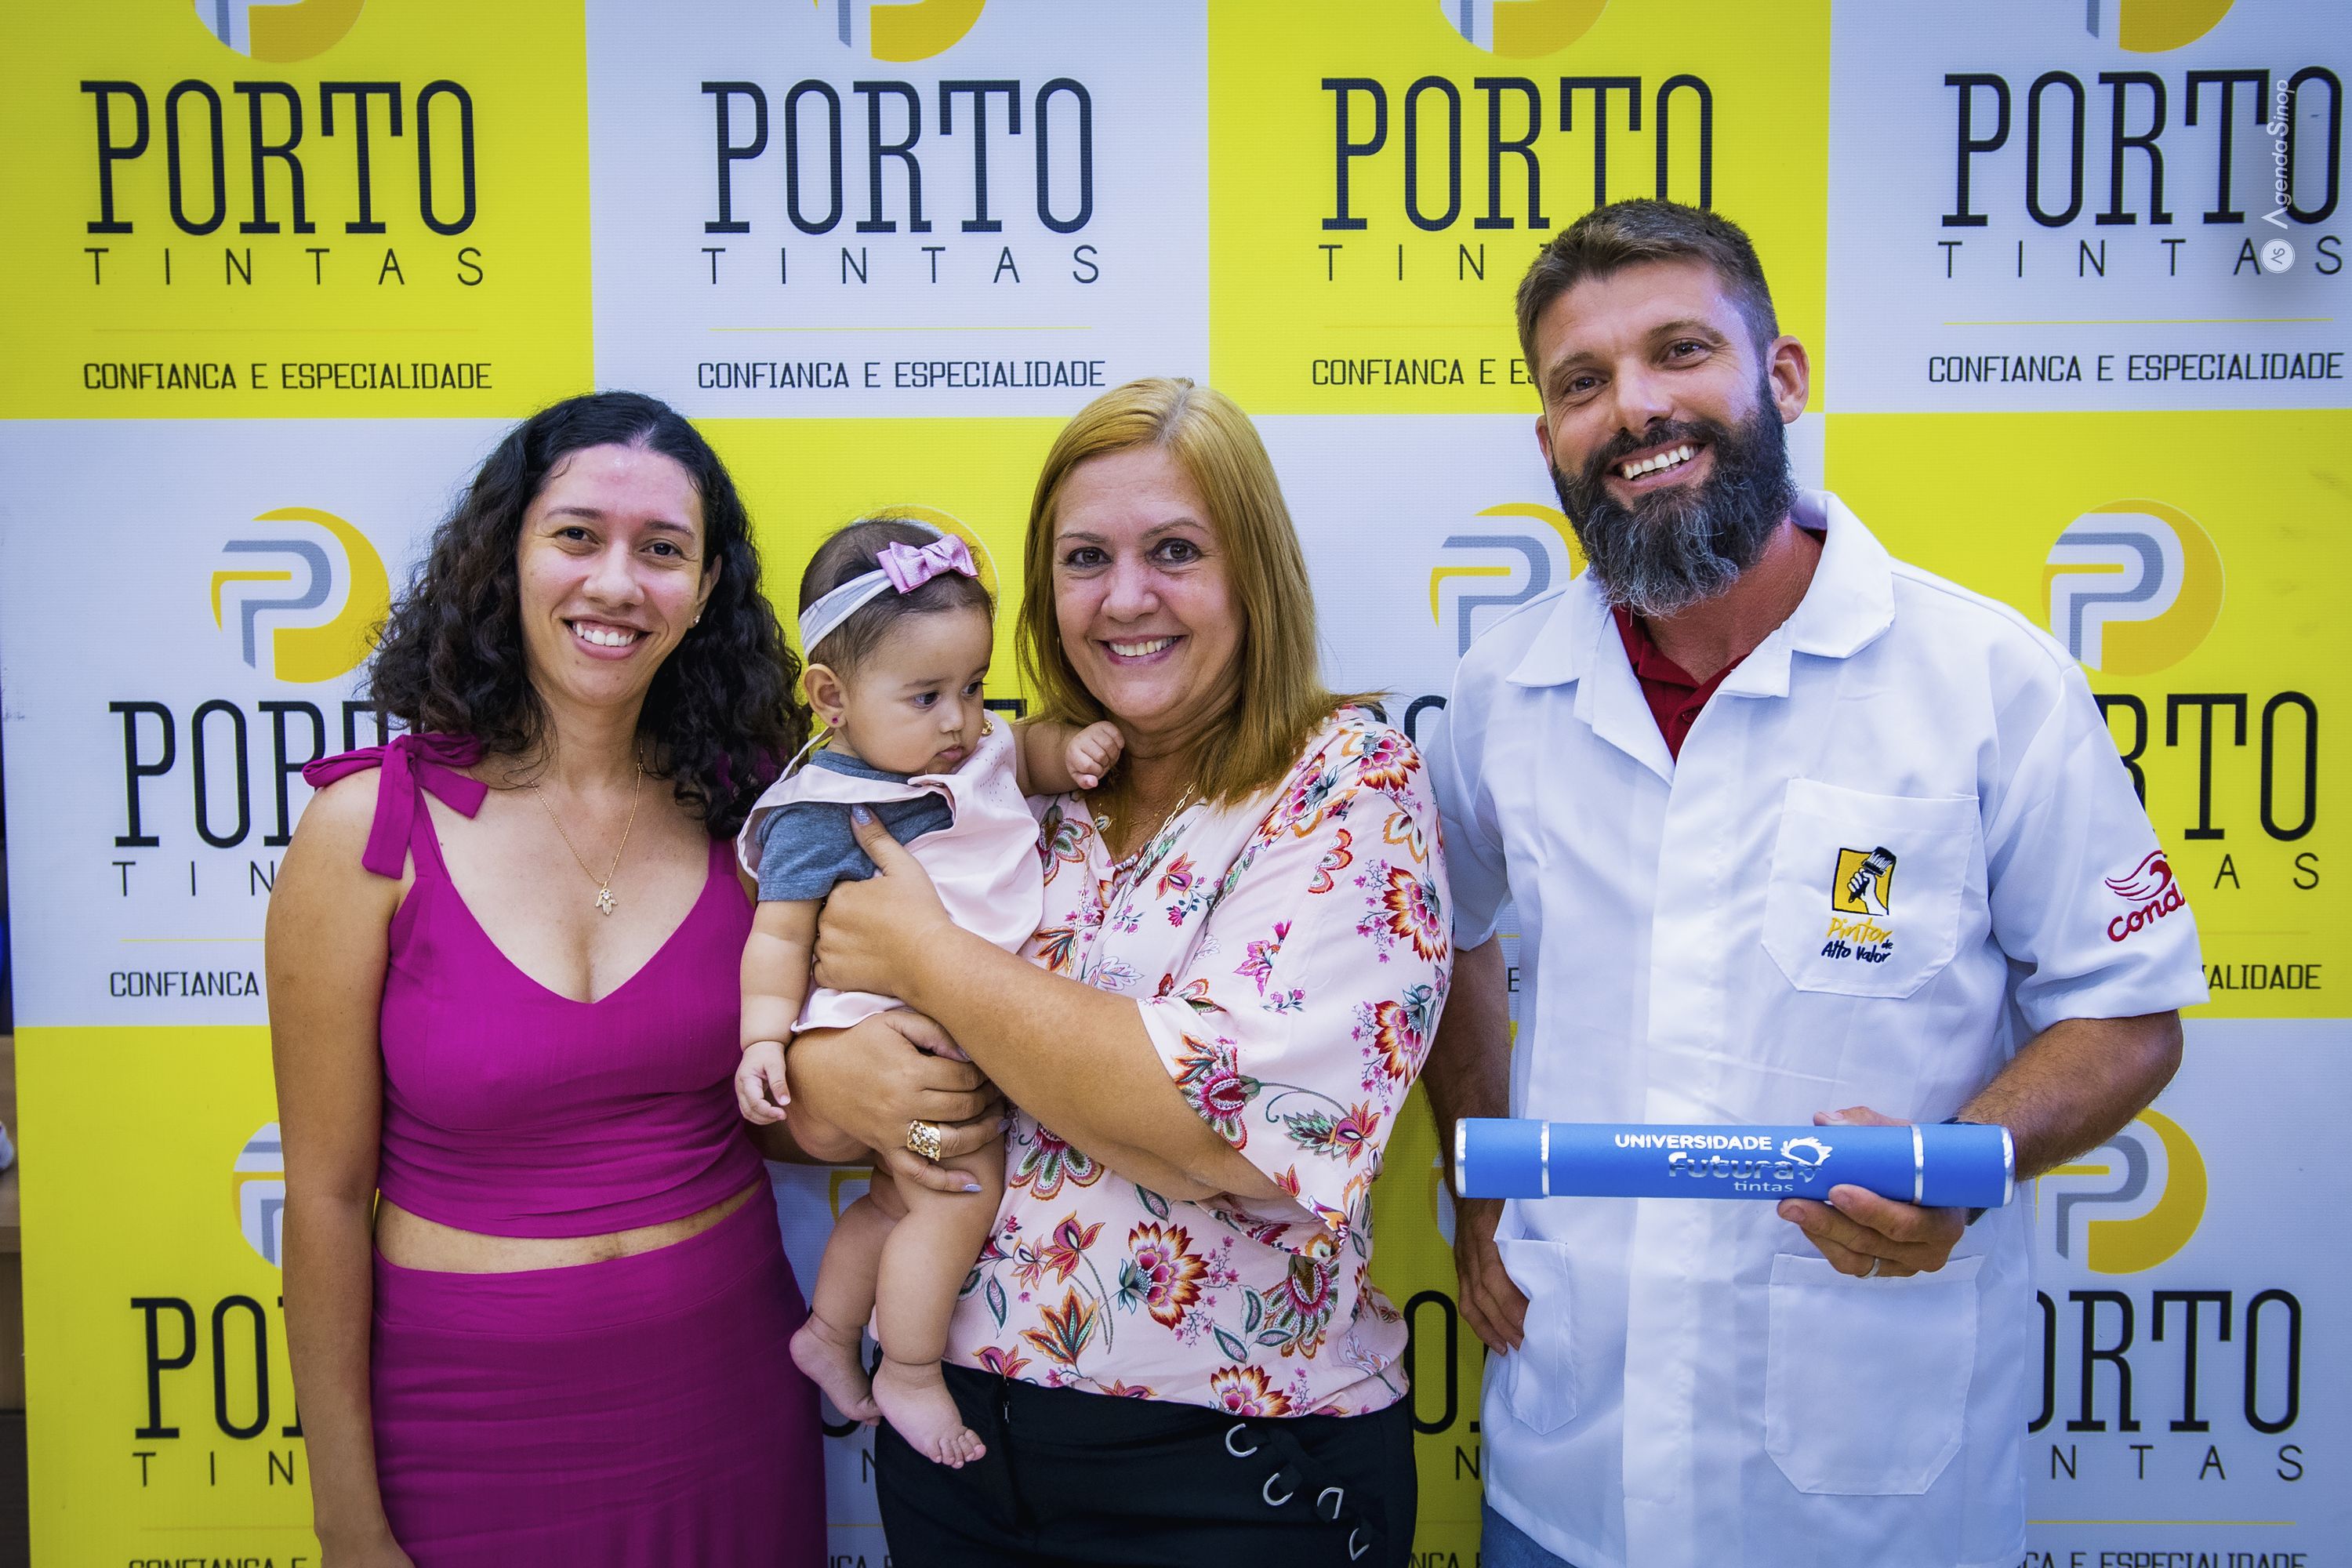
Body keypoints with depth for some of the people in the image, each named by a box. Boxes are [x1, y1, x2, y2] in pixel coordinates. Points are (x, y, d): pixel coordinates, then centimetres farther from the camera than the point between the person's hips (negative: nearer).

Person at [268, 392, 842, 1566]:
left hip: (726, 1383, 3)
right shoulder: (372, 824, -13)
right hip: (474, 1406, -3)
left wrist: (877, 1108, -15)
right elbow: (327, 1192, -8)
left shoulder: (742, 807, -4)